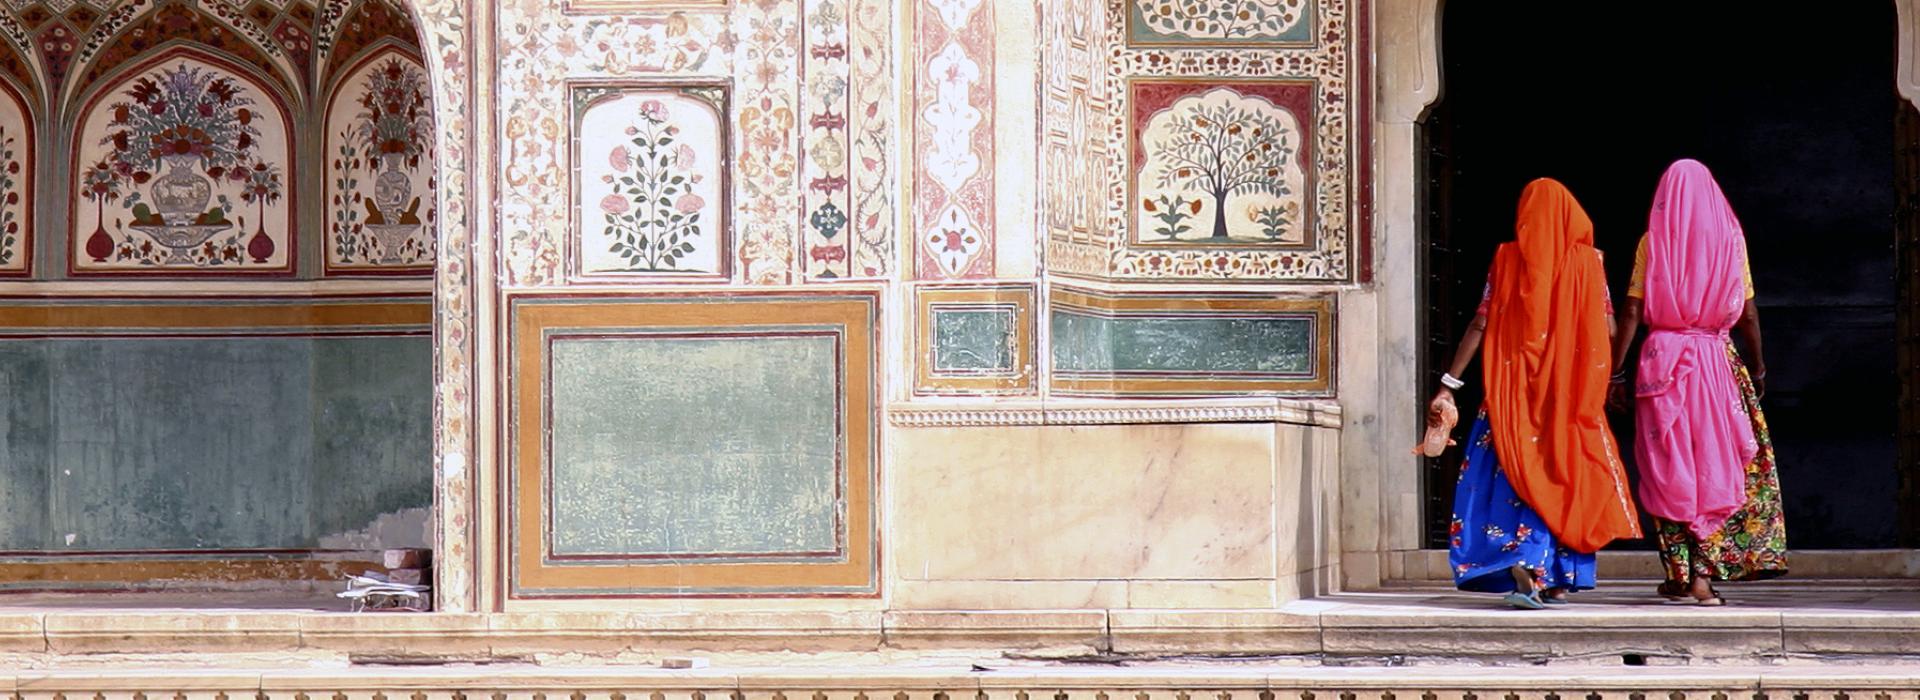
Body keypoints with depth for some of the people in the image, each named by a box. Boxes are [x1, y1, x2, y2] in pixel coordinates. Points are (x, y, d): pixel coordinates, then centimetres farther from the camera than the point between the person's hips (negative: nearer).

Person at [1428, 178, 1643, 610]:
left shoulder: (1507, 258, -1)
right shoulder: (1588, 261, 0)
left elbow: (1480, 326, -4)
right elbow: (1608, 328, 0)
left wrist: (1448, 386, -2)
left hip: (1514, 388, -1)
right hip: (1572, 392, 1)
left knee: (1515, 474, 1)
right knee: (1563, 473, 10)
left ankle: (1521, 568, -18)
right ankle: (1559, 579, 9)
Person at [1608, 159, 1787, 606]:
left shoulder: (1653, 242, 1)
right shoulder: (1730, 238, 4)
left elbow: (1632, 312, -4)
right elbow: (1748, 314, 5)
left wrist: (1615, 373, 0)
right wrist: (1757, 369, 17)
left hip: (1662, 360, -1)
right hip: (1716, 359, 1)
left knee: (1667, 468, 5)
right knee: (1714, 463, 5)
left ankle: (1679, 574, 4)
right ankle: (1705, 573, -3)